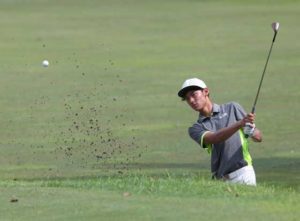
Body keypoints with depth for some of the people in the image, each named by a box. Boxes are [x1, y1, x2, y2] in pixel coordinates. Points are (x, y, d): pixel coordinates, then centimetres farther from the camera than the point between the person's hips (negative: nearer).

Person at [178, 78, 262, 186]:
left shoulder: (232, 108, 10)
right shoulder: (195, 129, 12)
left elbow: (258, 137, 9)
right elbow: (214, 138, -10)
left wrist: (251, 130, -15)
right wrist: (240, 124, -24)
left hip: (242, 172, -2)